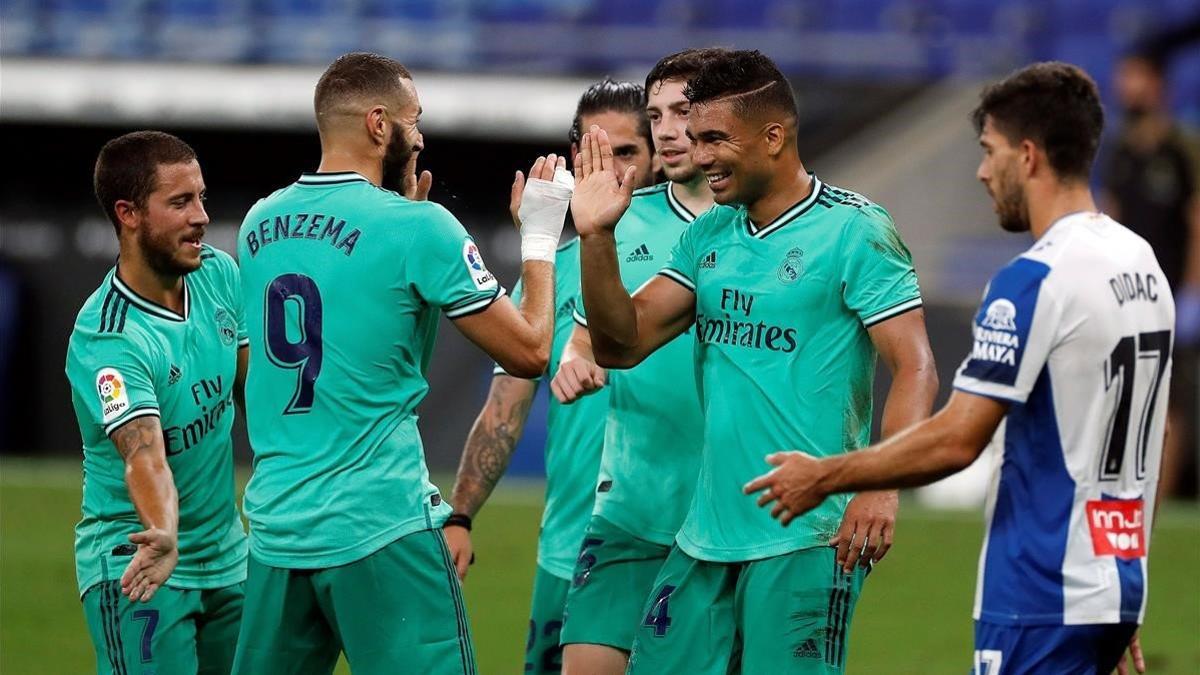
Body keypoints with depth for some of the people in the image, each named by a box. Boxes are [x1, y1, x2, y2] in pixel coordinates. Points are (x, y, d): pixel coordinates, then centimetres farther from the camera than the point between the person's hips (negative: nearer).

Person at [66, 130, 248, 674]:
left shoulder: (219, 274, -1)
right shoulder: (105, 339, -23)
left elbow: (257, 390, 12)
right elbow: (144, 453, -36)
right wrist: (162, 536, -53)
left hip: (227, 561, 7)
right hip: (137, 569, -7)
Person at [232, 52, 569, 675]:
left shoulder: (260, 224, 8)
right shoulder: (416, 227, -10)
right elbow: (528, 351, -6)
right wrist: (541, 237, 8)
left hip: (275, 525, 6)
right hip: (380, 529, -6)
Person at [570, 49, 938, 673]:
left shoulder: (852, 230, -7)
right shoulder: (707, 236, 13)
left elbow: (914, 370, -13)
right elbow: (622, 344, 10)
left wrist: (880, 488, -27)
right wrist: (596, 237, -4)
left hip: (805, 544, -7)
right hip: (705, 539, 7)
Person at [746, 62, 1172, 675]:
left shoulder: (1035, 280, -16)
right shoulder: (1142, 264, 11)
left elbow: (956, 440, -19)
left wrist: (823, 478, -6)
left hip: (1044, 596, -9)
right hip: (1119, 585, 9)